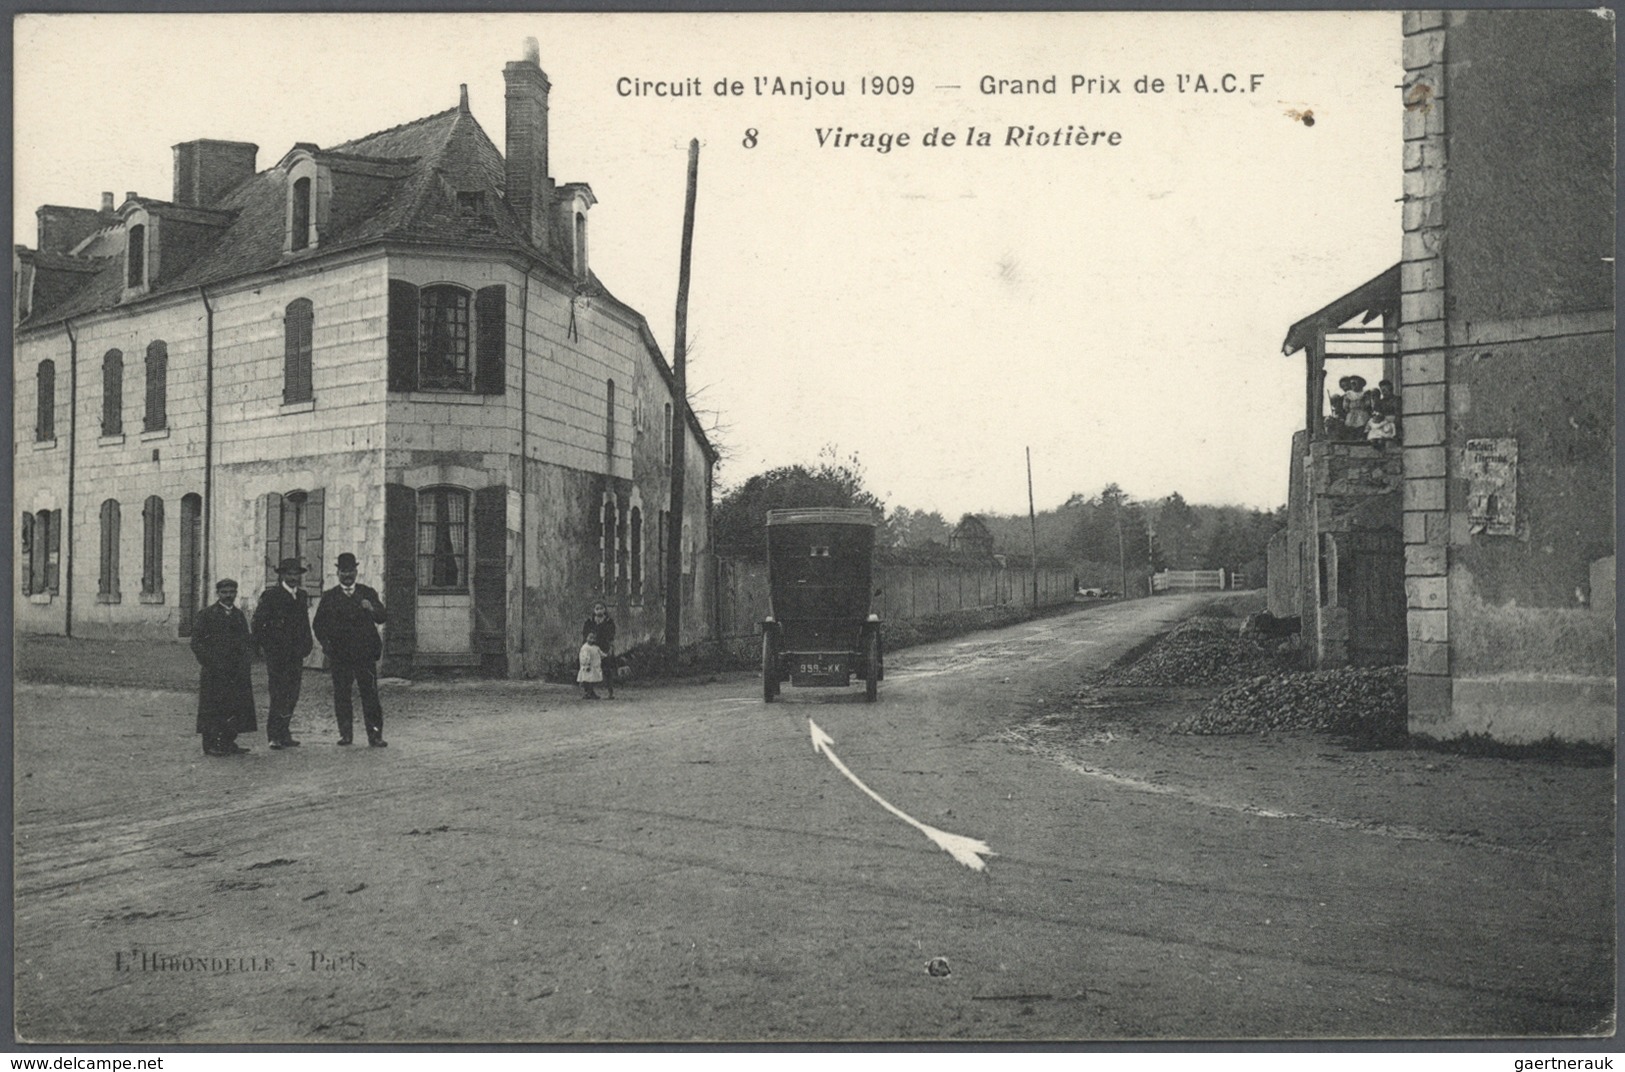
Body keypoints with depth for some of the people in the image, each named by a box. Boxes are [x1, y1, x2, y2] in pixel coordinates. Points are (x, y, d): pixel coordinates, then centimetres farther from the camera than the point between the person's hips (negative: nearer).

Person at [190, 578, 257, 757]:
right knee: (213, 708, -5)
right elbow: (197, 643, -5)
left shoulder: (239, 615, 16)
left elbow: (247, 641, 19)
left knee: (237, 707, 4)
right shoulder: (206, 615, -1)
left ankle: (228, 742, 12)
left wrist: (246, 661, 3)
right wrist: (212, 663, -12)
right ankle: (211, 744, 0)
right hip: (214, 673, -5)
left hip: (237, 673, 5)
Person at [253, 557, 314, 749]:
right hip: (276, 652, -6)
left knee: (292, 695, 5)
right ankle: (275, 736, -6)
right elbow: (258, 622, -6)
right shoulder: (270, 595, -4)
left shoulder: (302, 596, 15)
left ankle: (284, 735, 11)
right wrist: (262, 645, -9)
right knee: (279, 694, -9)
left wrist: (306, 645, 13)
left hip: (295, 653, 6)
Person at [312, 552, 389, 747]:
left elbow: (381, 618, 5)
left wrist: (371, 609, -16)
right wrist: (326, 643, -6)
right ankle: (345, 734, 10)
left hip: (365, 652, 0)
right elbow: (319, 624, 9)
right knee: (341, 695, 1)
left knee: (370, 694, -5)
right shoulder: (329, 597, 10)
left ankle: (375, 735, -4)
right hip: (339, 654, 0)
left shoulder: (368, 593, 11)